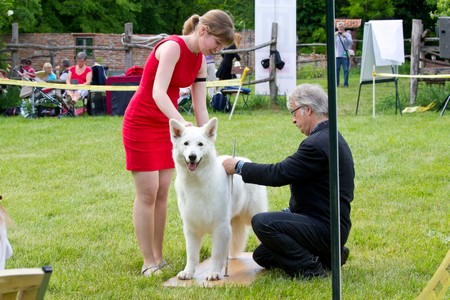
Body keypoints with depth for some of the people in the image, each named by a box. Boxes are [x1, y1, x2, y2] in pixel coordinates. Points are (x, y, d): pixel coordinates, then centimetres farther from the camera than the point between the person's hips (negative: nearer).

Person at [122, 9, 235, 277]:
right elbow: (158, 93, -33)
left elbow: (201, 107, 4)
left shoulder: (200, 61, 3)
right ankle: (148, 262, -2)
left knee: (162, 192, 5)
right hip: (141, 122, -8)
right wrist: (181, 122, -47)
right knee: (148, 193, -6)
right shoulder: (172, 47, -22)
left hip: (166, 125, 8)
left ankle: (159, 258, 9)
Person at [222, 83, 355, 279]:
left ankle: (311, 269, -14)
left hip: (324, 228, -11)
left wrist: (239, 167, -12)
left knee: (262, 223, -24)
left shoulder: (318, 143, -22)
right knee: (262, 256, 14)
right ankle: (327, 257, 12)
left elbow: (279, 174, -23)